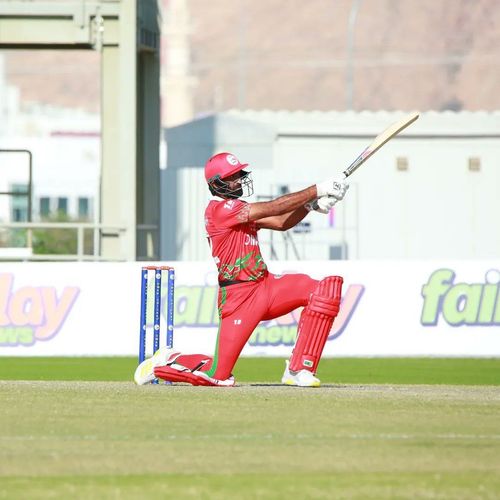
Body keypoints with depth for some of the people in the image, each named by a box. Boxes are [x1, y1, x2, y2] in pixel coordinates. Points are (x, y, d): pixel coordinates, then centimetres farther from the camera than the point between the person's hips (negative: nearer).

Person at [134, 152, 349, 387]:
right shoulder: (219, 209, -13)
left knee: (326, 289, -13)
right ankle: (166, 361, 21)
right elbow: (273, 208, -19)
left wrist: (310, 204, -10)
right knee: (218, 376, -12)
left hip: (265, 284, 8)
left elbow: (282, 222, 9)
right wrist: (317, 190, -19)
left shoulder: (240, 210, 17)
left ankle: (298, 370, -10)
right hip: (238, 295, -8)